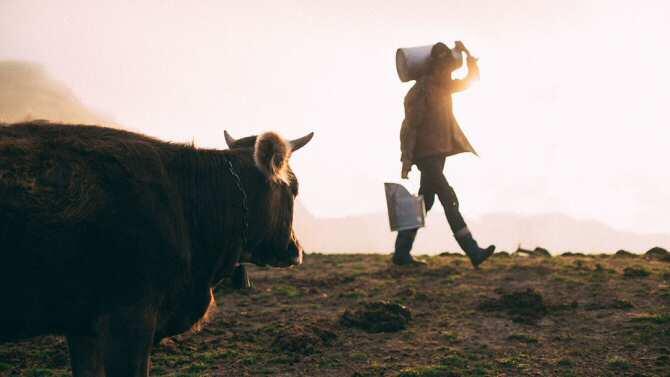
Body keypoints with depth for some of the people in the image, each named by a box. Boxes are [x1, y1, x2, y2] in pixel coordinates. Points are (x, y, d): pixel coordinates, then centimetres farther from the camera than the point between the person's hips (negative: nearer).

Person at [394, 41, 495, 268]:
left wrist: (467, 53, 7)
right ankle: (473, 252, -17)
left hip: (439, 153, 10)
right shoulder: (420, 91, -13)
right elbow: (410, 126, -16)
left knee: (425, 203, 10)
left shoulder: (444, 87, 13)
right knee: (449, 200, -14)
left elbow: (472, 79, 21)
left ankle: (401, 253, 15)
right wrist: (406, 160, -18)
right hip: (426, 155, -10)